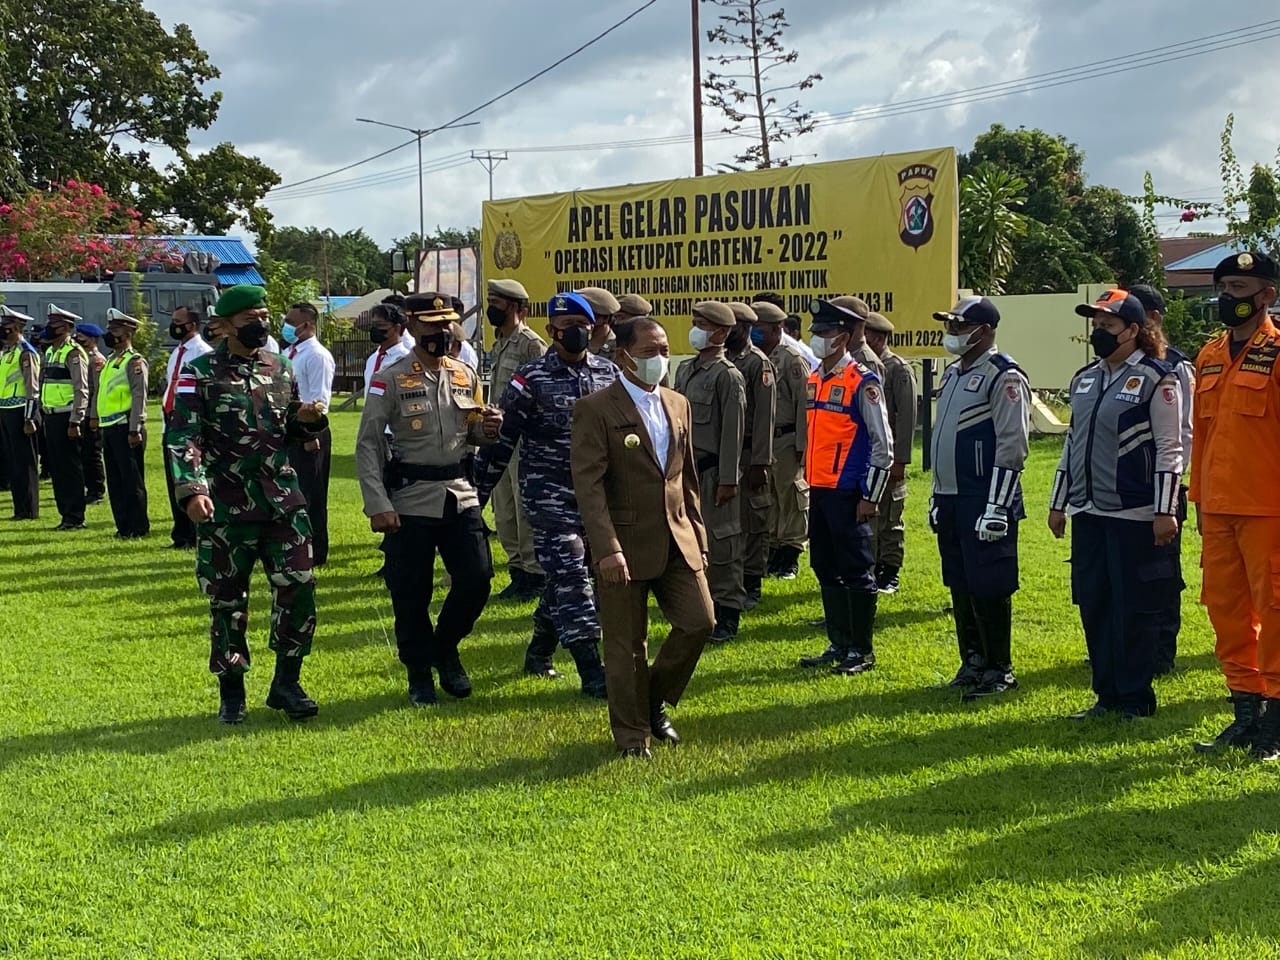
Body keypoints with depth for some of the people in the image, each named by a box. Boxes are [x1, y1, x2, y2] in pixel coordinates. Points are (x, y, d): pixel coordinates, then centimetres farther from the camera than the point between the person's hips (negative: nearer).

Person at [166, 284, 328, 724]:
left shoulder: (281, 368, 10)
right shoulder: (199, 373, -5)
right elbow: (183, 436, -13)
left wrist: (308, 419, -2)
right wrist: (191, 489, -26)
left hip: (283, 499, 4)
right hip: (224, 505, -4)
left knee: (298, 587, -2)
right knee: (227, 599, 5)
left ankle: (286, 683, 13)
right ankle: (231, 691, 18)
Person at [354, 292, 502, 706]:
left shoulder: (465, 375, 8)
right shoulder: (390, 380, -7)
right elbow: (367, 444, -7)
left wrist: (488, 430, -7)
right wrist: (378, 506, -14)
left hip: (460, 494, 4)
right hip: (411, 498, -4)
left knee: (477, 577, -1)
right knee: (411, 592, 2)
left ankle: (445, 648, 25)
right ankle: (419, 674, 19)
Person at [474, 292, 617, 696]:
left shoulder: (609, 373, 6)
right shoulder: (530, 379, -6)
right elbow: (500, 440, -4)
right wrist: (476, 495, -5)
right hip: (550, 496, -5)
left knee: (566, 577, 12)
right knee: (569, 576, -8)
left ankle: (539, 651, 32)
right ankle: (592, 672, -7)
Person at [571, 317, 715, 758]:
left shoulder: (678, 405, 11)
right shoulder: (596, 409, -10)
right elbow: (588, 484, -16)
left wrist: (698, 535, 13)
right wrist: (607, 549, -23)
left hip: (678, 540, 6)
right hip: (626, 544, -6)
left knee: (699, 621, 0)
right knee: (627, 645, 3)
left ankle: (655, 701, 24)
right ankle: (633, 733, 18)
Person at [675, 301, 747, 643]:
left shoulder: (727, 376, -9)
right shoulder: (685, 370, 13)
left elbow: (733, 431, -12)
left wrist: (728, 480, -16)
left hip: (712, 472, -7)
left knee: (720, 544, -2)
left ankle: (728, 616, 5)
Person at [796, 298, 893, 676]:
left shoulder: (862, 382, -11)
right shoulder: (814, 379, 12)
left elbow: (883, 444, -11)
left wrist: (870, 497, -13)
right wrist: (810, 482, 18)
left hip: (847, 493, -8)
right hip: (818, 490, 8)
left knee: (856, 572, 0)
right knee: (825, 570, 12)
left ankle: (861, 651, 8)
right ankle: (839, 645, 22)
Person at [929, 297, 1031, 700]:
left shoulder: (1004, 378, -12)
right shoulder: (953, 374, 16)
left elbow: (1011, 448, -16)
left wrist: (995, 508, -20)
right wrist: (937, 497, 20)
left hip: (984, 501, -9)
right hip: (951, 500, 9)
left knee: (989, 588, -4)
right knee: (960, 586, 13)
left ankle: (999, 669, 5)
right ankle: (972, 661, 23)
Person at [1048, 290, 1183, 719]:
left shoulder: (1156, 379, -7)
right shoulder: (1084, 378, 13)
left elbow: (1170, 449, -10)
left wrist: (1165, 511, -15)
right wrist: (1058, 503, 17)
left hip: (1134, 514, -7)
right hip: (1087, 511, 7)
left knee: (1134, 610, -1)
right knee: (1093, 606, 9)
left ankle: (1135, 700, 9)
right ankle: (1107, 695, 20)